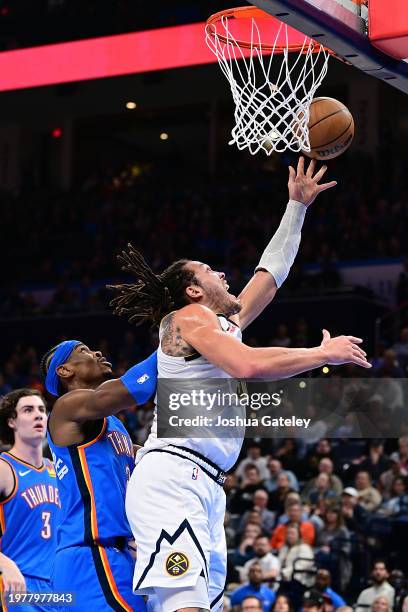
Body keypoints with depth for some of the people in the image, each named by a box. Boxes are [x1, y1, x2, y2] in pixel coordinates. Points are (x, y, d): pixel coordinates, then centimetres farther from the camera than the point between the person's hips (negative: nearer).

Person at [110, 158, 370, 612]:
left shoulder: (225, 323, 25)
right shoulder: (189, 318, -1)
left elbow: (272, 272, 35)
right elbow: (248, 365, -18)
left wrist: (298, 207, 38)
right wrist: (324, 353, -7)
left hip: (204, 486, 9)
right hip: (173, 476, -9)